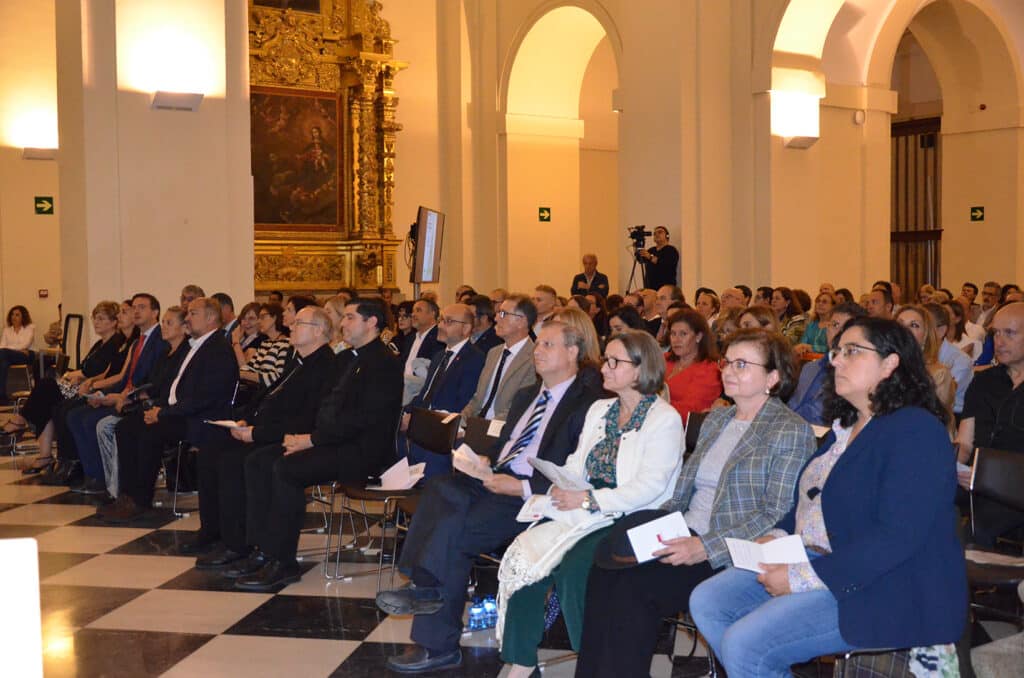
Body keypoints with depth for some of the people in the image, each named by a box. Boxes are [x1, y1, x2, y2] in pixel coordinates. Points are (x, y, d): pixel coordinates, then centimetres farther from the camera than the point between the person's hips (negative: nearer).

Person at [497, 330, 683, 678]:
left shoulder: (664, 419, -7)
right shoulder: (599, 409, 18)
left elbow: (649, 487, -16)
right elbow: (577, 463, 17)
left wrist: (588, 500, -21)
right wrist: (563, 487, -7)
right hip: (585, 514, 7)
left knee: (571, 565, -30)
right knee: (524, 551, -17)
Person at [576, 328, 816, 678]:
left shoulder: (791, 432, -5)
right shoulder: (715, 419, 19)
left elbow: (776, 516, -13)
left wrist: (705, 547, -20)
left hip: (732, 554, -7)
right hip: (685, 535, 7)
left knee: (634, 586, -25)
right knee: (604, 571, -19)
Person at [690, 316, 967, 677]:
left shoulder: (916, 431, -16)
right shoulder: (846, 426, 15)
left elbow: (897, 537, -24)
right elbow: (811, 500, 23)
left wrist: (804, 576, -24)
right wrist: (778, 536, 1)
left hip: (886, 590, -10)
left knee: (744, 645, -22)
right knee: (707, 601, -1)